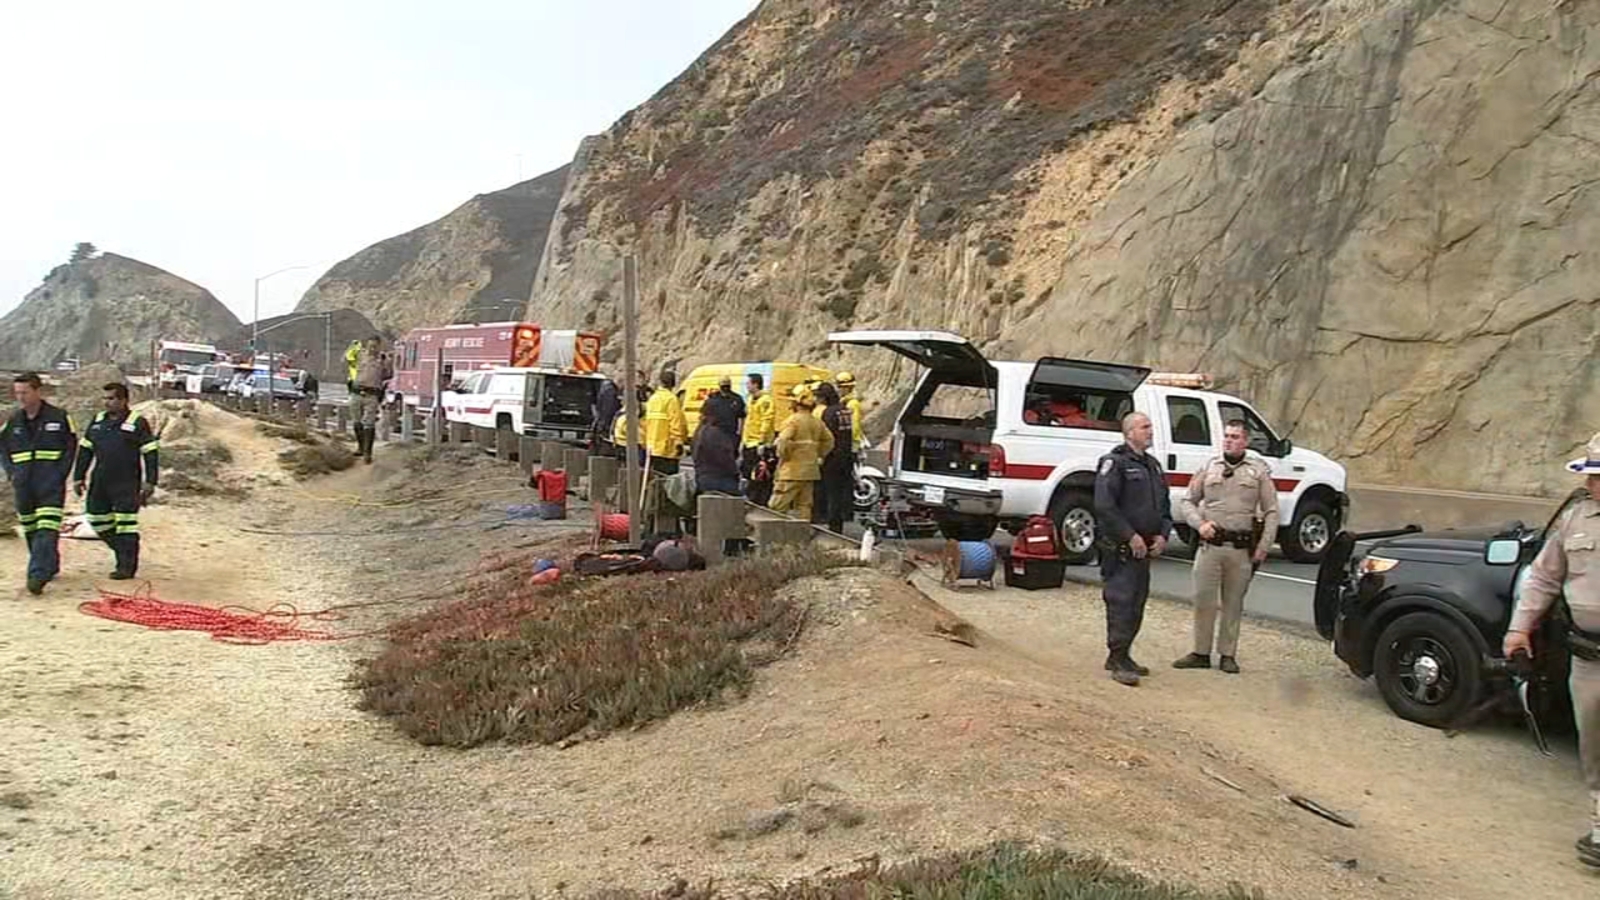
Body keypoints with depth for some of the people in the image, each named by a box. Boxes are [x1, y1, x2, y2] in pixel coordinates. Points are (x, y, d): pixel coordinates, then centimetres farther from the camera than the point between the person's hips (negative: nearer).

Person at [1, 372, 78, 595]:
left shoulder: (59, 417, -2)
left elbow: (71, 445, 2)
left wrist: (61, 473, -7)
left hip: (50, 484, -5)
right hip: (22, 485, 5)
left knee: (47, 529, -14)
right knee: (30, 529, 13)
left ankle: (38, 574, -20)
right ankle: (50, 567, 28)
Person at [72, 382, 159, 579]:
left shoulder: (137, 423, -3)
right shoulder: (97, 421, 13)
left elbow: (151, 453, -5)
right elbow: (85, 450, 18)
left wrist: (150, 482, -10)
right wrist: (78, 477, 13)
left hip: (127, 484, -6)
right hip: (100, 482, 6)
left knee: (125, 524, -6)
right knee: (98, 520, 8)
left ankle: (127, 566, 0)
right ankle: (122, 550, 25)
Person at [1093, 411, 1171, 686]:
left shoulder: (1153, 465, 18)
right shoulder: (1115, 463, -9)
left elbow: (1165, 505, 22)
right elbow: (1104, 506, -18)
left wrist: (1162, 534, 5)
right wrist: (1131, 536, -19)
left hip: (1145, 549, 9)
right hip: (1121, 548, -9)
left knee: (1137, 604, 12)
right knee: (1121, 602, -9)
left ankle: (1122, 656, 22)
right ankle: (1118, 662, -6)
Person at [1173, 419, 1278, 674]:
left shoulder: (1259, 470, 5)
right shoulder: (1208, 467, 9)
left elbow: (1271, 512, 5)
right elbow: (1186, 502, 12)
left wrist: (1263, 546, -4)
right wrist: (1199, 523, -6)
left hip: (1242, 548, -1)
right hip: (1210, 545, 1)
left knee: (1233, 603, 7)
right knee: (1203, 599, 1)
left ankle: (1228, 655, 16)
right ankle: (1201, 653, 11)